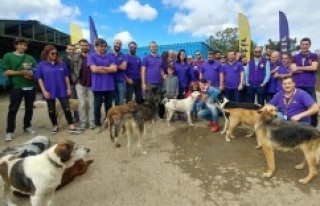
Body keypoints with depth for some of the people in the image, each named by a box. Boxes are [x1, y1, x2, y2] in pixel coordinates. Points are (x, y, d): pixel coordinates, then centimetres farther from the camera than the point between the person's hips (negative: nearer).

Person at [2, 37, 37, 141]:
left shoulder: (30, 58, 12)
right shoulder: (8, 56, 3)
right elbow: (6, 72, -4)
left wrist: (32, 74, -7)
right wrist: (21, 72, -14)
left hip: (30, 87, 3)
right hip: (17, 87, -3)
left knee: (29, 108, 11)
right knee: (13, 109, -2)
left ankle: (27, 126, 25)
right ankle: (9, 131, 5)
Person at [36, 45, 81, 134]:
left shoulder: (61, 63, 1)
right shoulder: (41, 65, -2)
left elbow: (66, 76, 6)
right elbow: (40, 79, -2)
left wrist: (68, 88, 3)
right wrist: (44, 91, -9)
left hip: (62, 90, 1)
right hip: (49, 92, 0)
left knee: (67, 108, 1)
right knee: (51, 110, 12)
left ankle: (71, 127, 5)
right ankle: (55, 126, 28)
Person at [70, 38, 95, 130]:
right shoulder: (75, 57, 5)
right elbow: (71, 70, 5)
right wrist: (75, 80, -5)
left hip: (91, 84, 0)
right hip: (80, 84, 0)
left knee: (91, 104, 4)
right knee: (82, 104, 4)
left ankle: (92, 122, 12)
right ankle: (83, 122, 12)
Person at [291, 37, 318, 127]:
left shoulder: (314, 56, 8)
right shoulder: (295, 57, 10)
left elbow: (314, 67, -9)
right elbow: (293, 70, -4)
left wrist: (299, 68, -6)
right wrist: (308, 69, -7)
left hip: (310, 86, 0)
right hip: (297, 86, 1)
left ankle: (313, 126, 13)